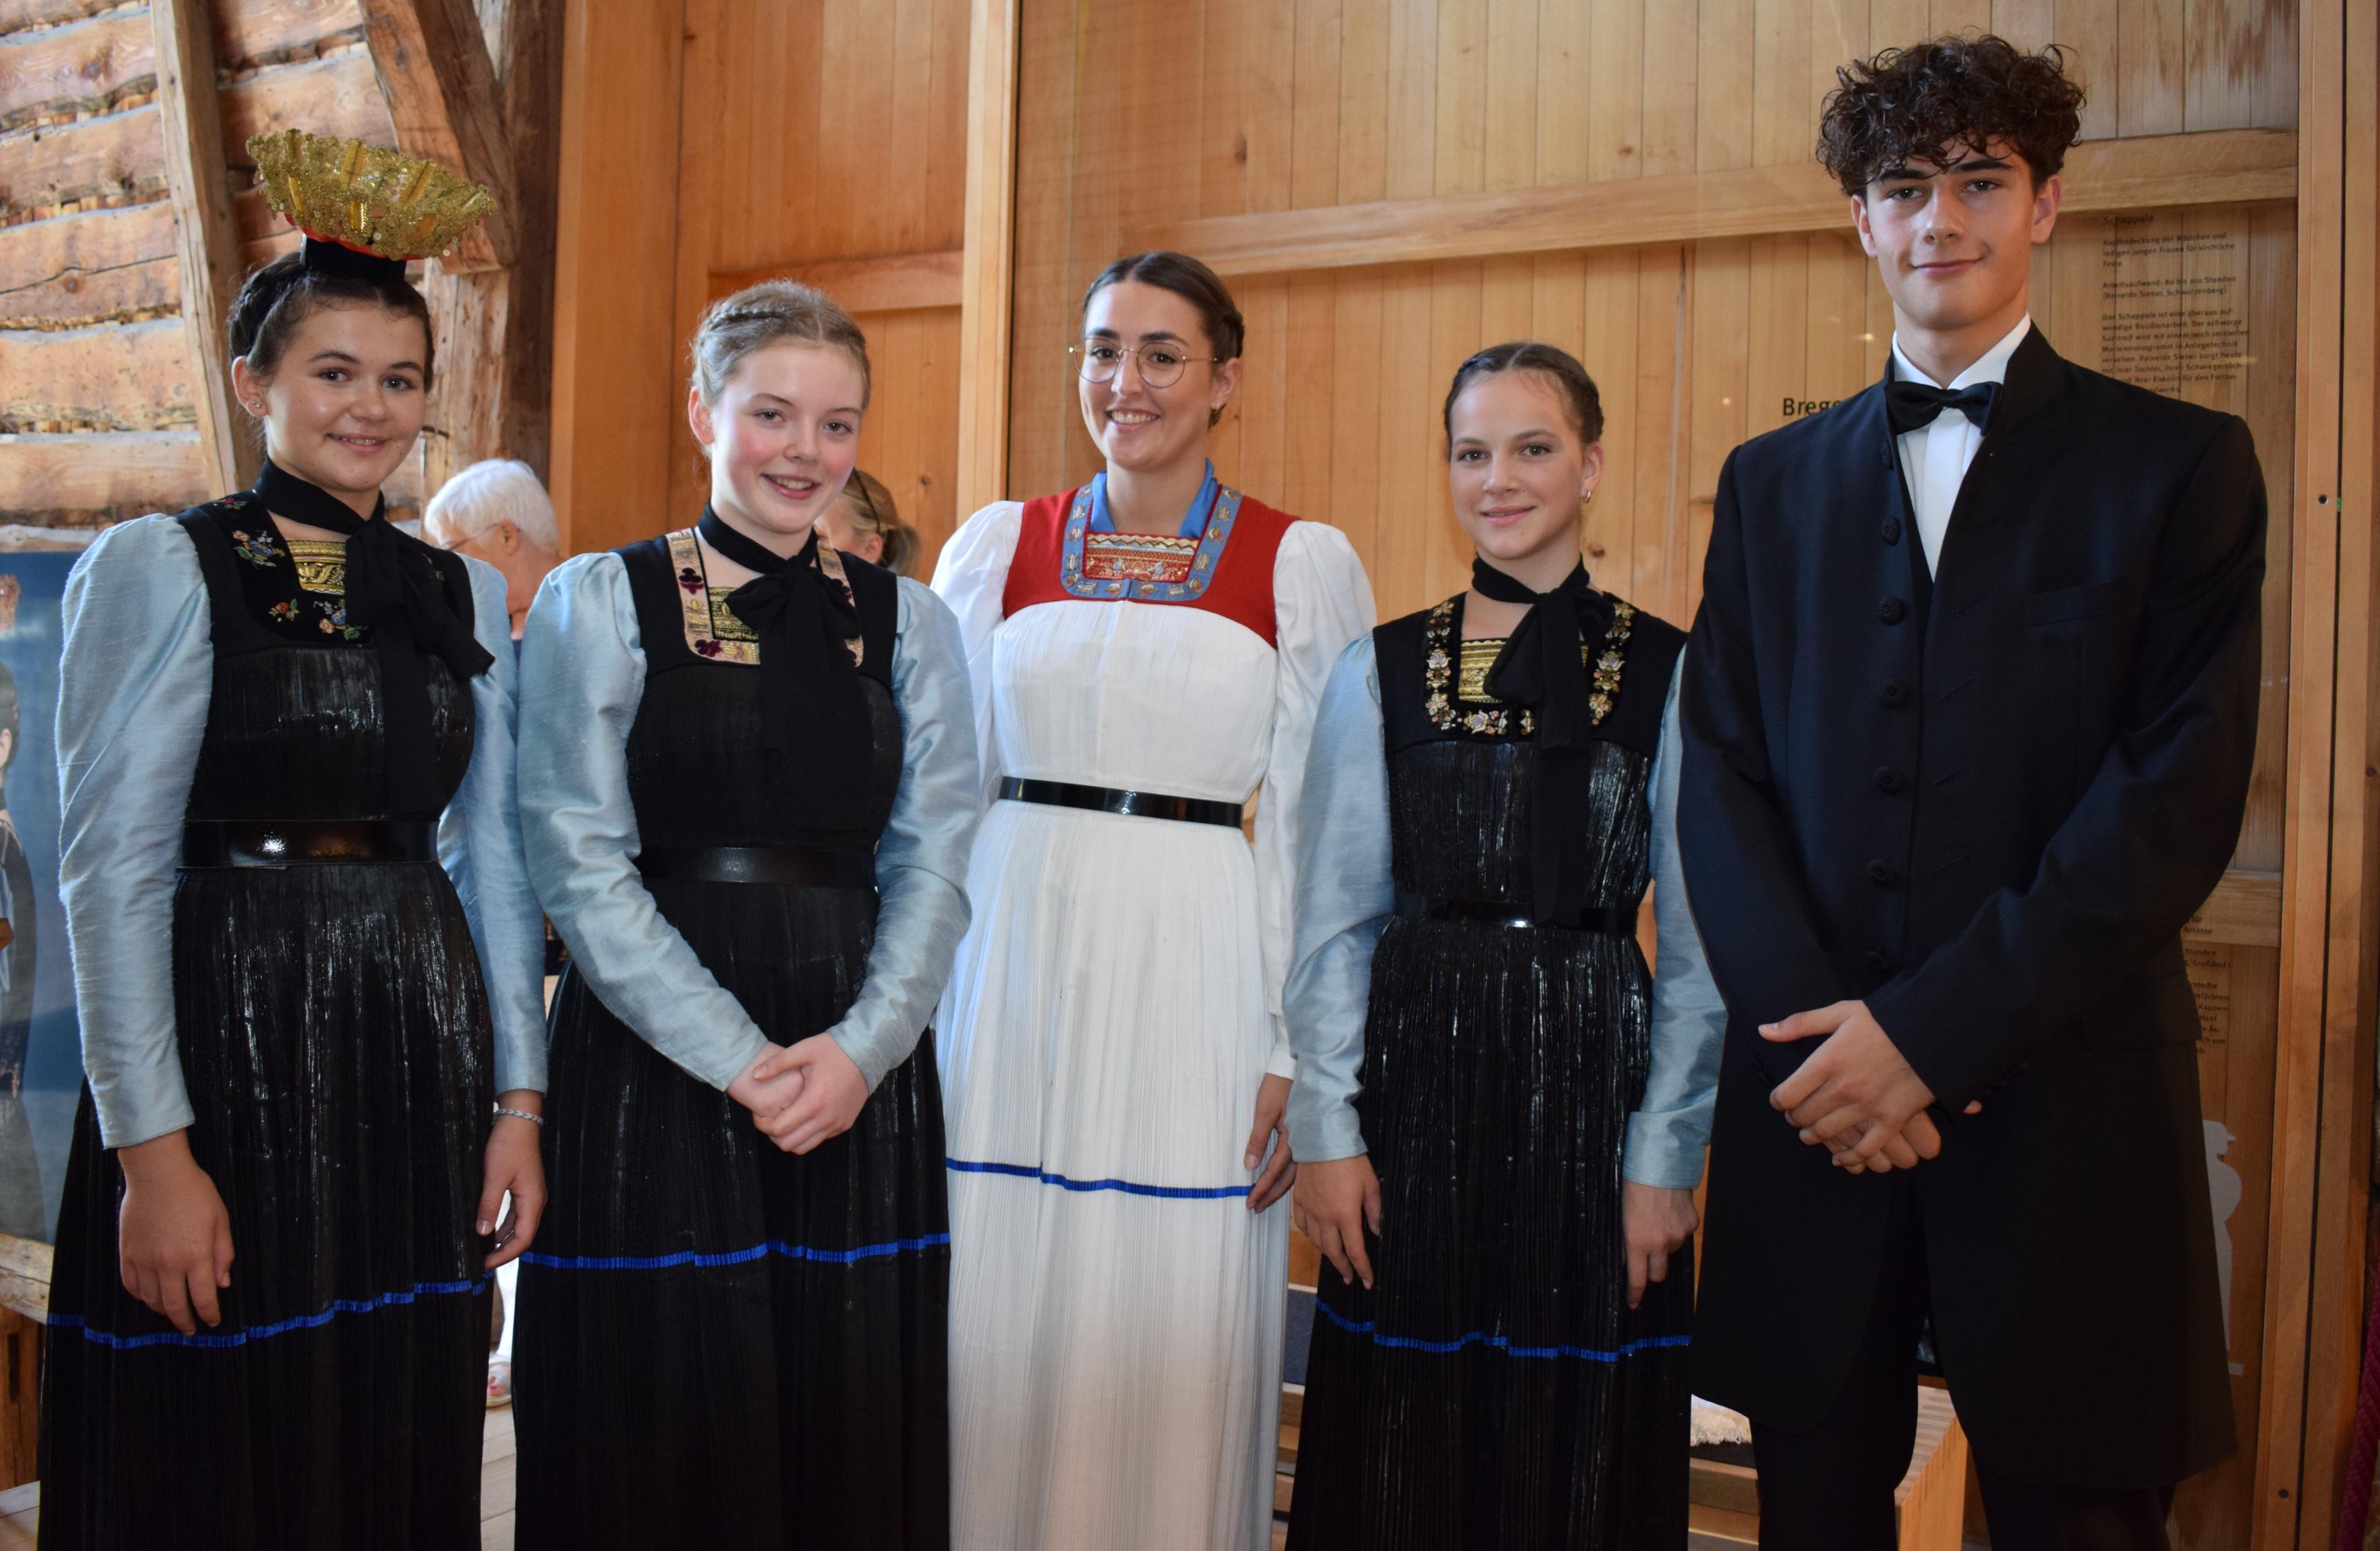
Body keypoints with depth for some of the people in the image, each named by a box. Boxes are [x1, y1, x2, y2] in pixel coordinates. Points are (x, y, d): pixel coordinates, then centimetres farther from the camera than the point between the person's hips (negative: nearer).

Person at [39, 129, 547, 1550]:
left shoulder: (464, 594, 11)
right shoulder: (162, 569, -3)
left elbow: (494, 857, 11)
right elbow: (112, 867, -8)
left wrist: (518, 1100, 6)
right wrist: (150, 1149, -14)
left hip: (421, 1050, 4)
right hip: (231, 1034, -4)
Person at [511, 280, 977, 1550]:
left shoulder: (906, 624, 11)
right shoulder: (597, 602, 2)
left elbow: (932, 862, 5)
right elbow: (580, 864, -5)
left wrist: (859, 1050, -11)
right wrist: (736, 1060, -13)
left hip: (860, 1078, 3)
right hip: (654, 1059, -2)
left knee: (851, 1425, 6)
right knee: (664, 1427, 3)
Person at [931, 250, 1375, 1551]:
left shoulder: (1305, 565, 3)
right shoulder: (1000, 543, 8)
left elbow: (1318, 828, 1)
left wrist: (1297, 1056, -5)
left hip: (1196, 970, -2)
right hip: (1012, 964, 2)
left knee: (1170, 1342, 3)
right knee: (991, 1325, 6)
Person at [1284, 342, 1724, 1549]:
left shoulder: (1669, 676, -1)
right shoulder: (1377, 673, 3)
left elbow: (1698, 950, 0)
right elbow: (1332, 926, 4)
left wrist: (1665, 1161, -4)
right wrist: (1326, 1130, -3)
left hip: (1591, 1080, -1)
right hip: (1417, 1079, 1)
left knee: (1580, 1439, 9)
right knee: (1407, 1444, 9)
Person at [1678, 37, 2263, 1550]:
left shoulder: (2178, 463, 2)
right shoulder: (1773, 482, 12)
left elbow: (2180, 795, -8)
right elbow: (1719, 772, 4)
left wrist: (1929, 1028, -14)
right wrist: (1813, 1022, -11)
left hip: (2067, 1100, -2)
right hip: (1816, 1094, 3)